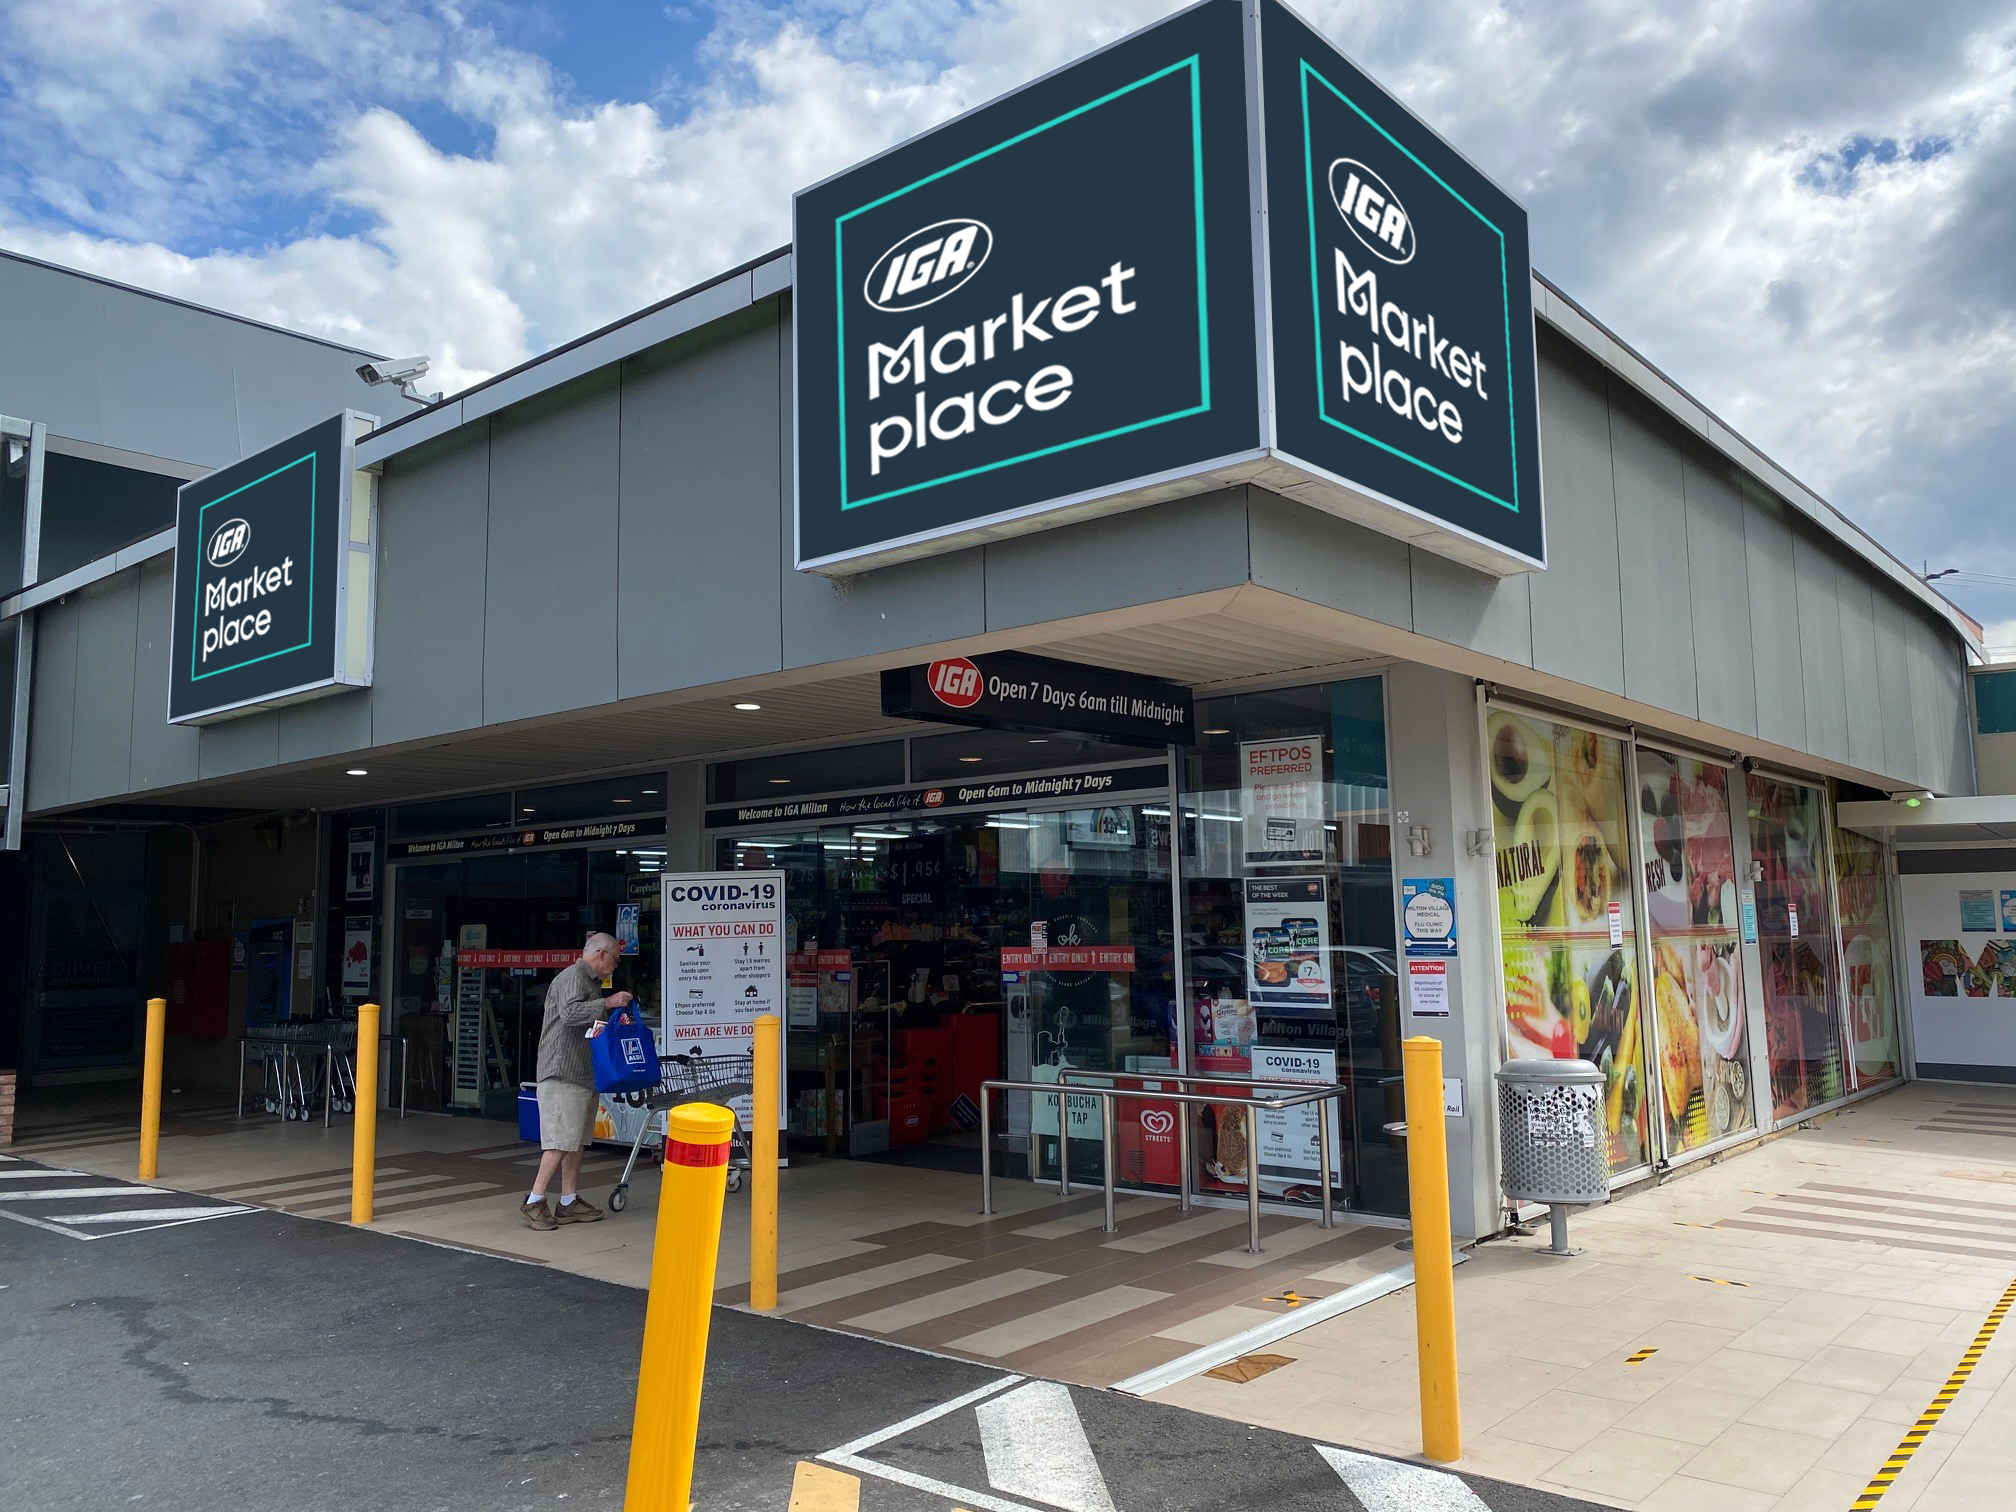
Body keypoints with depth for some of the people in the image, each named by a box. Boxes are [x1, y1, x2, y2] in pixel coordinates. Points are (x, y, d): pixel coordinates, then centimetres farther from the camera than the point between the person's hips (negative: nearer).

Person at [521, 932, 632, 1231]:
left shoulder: (592, 982, 22)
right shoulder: (573, 977, -10)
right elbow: (569, 1013, -27)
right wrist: (608, 1003, -24)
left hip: (583, 1074, 10)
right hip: (563, 1072, -10)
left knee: (577, 1140, 11)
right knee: (561, 1141, -11)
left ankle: (569, 1202, 15)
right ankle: (534, 1203, -6)